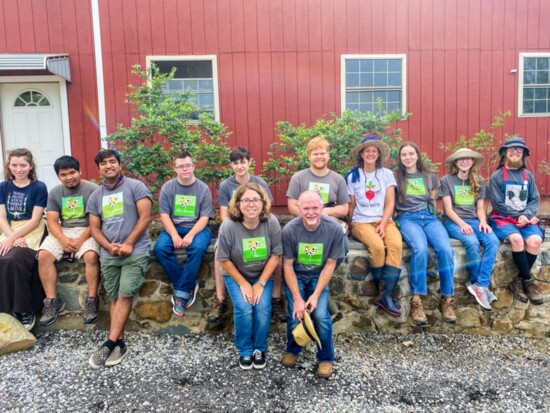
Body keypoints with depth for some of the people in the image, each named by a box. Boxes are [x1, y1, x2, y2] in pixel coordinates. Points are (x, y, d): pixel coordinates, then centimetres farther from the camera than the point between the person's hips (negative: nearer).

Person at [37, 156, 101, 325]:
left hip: (87, 231, -4)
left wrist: (81, 240, -20)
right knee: (43, 255, -21)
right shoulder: (55, 192, 8)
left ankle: (92, 300, -20)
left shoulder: (92, 189, -6)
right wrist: (63, 240, -16)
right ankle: (52, 300, -11)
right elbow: (52, 222, 3)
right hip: (63, 231, 4)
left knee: (91, 255, -33)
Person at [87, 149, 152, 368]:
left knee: (125, 295, -10)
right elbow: (94, 228, 12)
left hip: (135, 251, -4)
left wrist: (128, 244, -13)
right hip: (109, 255, 5)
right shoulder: (95, 197, 15)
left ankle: (110, 343, -8)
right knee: (115, 298, 3)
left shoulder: (135, 186, 0)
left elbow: (145, 217, -8)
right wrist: (110, 247, -7)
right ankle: (119, 342, 8)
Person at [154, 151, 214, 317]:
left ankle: (181, 292, -22)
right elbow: (164, 215, -2)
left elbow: (204, 218, -6)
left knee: (198, 248, -34)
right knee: (160, 248, -27)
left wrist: (191, 235, -22)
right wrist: (174, 235, -19)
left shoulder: (203, 188, -2)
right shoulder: (167, 187, 2)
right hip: (173, 228, 2)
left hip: (197, 228, -2)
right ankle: (189, 287, -17)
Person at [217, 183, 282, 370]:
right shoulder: (229, 226, -23)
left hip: (263, 275, 1)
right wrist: (243, 283, -12)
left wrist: (261, 283, -14)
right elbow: (224, 260, -13)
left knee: (263, 308, -18)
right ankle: (245, 350, 6)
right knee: (244, 309, -20)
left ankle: (260, 349, 8)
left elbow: (276, 254, -12)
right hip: (236, 276, -1)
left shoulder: (271, 222, -20)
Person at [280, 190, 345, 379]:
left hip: (319, 276, 0)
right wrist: (297, 299, -18)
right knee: (296, 315, -16)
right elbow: (288, 265, -13)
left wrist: (316, 295, -16)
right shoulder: (290, 230, -22)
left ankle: (326, 358, 10)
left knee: (320, 315, -18)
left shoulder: (334, 229, -20)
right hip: (295, 276, 0)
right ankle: (292, 350, 18)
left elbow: (330, 264, -11)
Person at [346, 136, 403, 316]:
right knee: (377, 246, -33)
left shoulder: (387, 174, 10)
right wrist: (352, 227, 3)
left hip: (385, 220, 2)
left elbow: (390, 203, 2)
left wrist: (383, 224, -11)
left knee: (396, 245, -30)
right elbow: (351, 205, 11)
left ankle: (387, 296, -26)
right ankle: (380, 288, -12)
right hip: (361, 222, -1)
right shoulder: (352, 176, 9)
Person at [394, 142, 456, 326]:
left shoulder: (430, 176, 20)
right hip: (407, 218, -3)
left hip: (429, 217, 3)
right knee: (420, 248, -35)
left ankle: (447, 299, -16)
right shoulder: (395, 177, 12)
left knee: (445, 249, -28)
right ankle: (416, 300, -30)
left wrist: (433, 215, 8)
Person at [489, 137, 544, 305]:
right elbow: (498, 204, -5)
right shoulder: (496, 176, 0)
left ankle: (519, 280, -9)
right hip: (503, 218, -3)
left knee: (535, 240, -27)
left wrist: (526, 215, -13)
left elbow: (535, 199, 6)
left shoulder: (528, 176, 12)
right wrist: (519, 216, -12)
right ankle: (528, 281, -15)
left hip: (526, 219, 4)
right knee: (516, 238, -34)